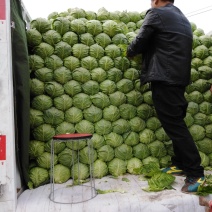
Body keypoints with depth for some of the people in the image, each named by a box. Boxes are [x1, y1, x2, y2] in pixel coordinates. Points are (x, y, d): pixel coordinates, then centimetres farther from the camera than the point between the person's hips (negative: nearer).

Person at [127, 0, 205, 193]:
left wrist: (129, 53, 18)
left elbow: (140, 42, -2)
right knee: (176, 123, 14)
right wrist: (143, 51, 29)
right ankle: (181, 164, 22)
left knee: (174, 125, -8)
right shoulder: (182, 18, 22)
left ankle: (196, 173, -5)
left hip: (164, 77, -9)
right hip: (178, 76, 9)